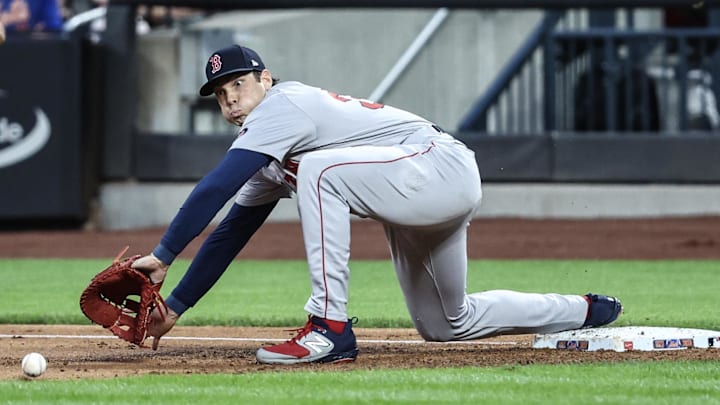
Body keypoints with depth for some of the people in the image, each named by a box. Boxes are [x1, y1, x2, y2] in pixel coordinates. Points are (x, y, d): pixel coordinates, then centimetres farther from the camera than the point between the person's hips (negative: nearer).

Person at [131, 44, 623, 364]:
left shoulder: (283, 104, -12)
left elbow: (214, 189, -22)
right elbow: (231, 233, 18)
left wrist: (163, 256, -22)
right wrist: (175, 307, 13)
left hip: (441, 167, -11)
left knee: (319, 171, -28)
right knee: (445, 325, 22)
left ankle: (330, 328, -27)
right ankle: (584, 312, 38)